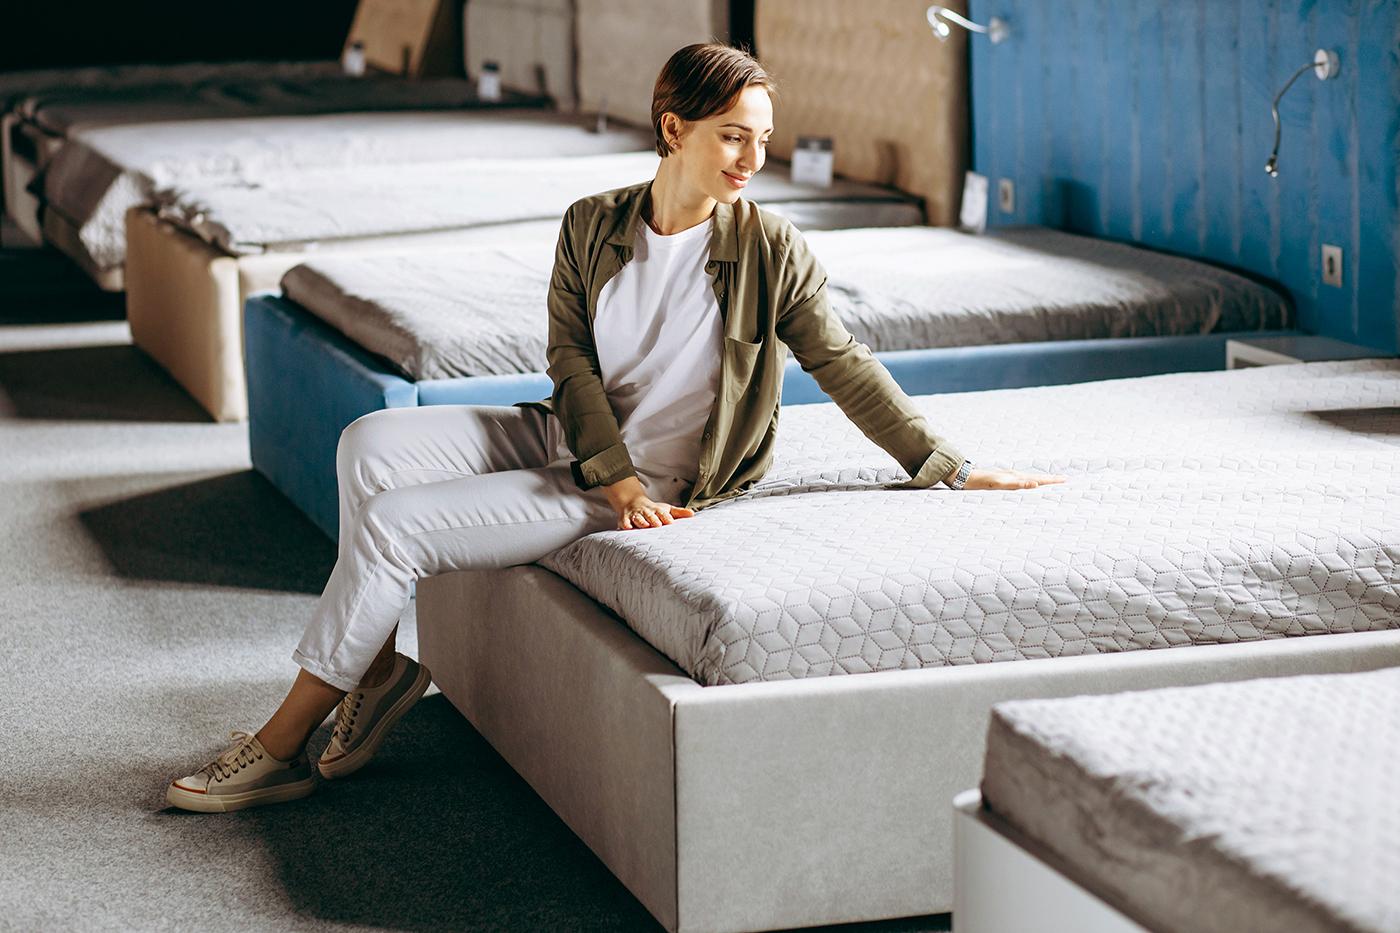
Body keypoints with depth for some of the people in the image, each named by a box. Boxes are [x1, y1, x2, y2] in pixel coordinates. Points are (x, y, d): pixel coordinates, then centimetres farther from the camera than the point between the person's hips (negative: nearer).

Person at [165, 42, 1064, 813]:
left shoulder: (768, 249, -10)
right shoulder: (594, 226, 0)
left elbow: (846, 367, -5)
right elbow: (570, 357, -3)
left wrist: (952, 467, -6)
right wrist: (614, 470, -18)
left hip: (648, 484, -5)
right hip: (568, 438, 5)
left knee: (392, 526, -17)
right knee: (371, 445, -14)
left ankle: (283, 745, -6)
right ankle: (380, 665, -3)